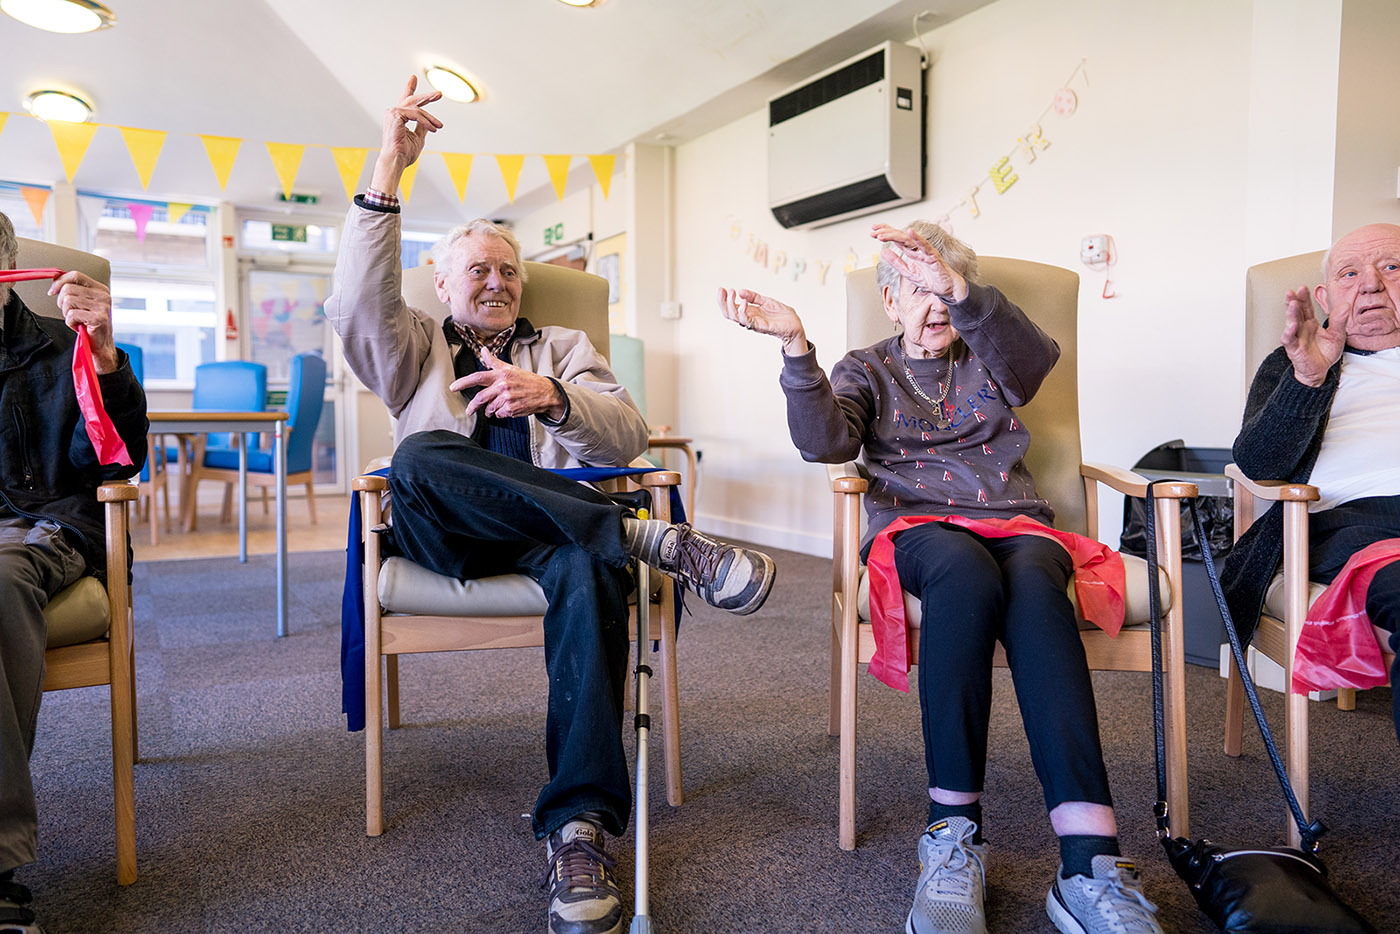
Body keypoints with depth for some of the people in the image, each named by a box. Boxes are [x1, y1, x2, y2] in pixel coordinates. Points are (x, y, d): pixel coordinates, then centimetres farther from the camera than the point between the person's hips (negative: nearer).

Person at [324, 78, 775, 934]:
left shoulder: (563, 347, 25)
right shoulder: (417, 348, 24)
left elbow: (628, 437, 6)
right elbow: (358, 306, -1)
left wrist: (551, 397, -15)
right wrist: (388, 174, -8)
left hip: (547, 529, 0)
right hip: (445, 533, 0)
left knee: (589, 564, -36)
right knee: (420, 455, -34)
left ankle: (579, 826, -36)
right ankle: (651, 539, -32)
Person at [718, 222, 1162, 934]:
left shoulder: (987, 358, 19)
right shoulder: (866, 371, 18)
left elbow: (1035, 356, -9)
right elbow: (825, 441, -5)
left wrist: (960, 289, -26)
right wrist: (796, 347, -20)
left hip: (1014, 521, 2)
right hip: (917, 524, -1)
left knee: (1035, 588, -35)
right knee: (967, 575, -38)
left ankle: (1090, 863, -42)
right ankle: (953, 832, -33)